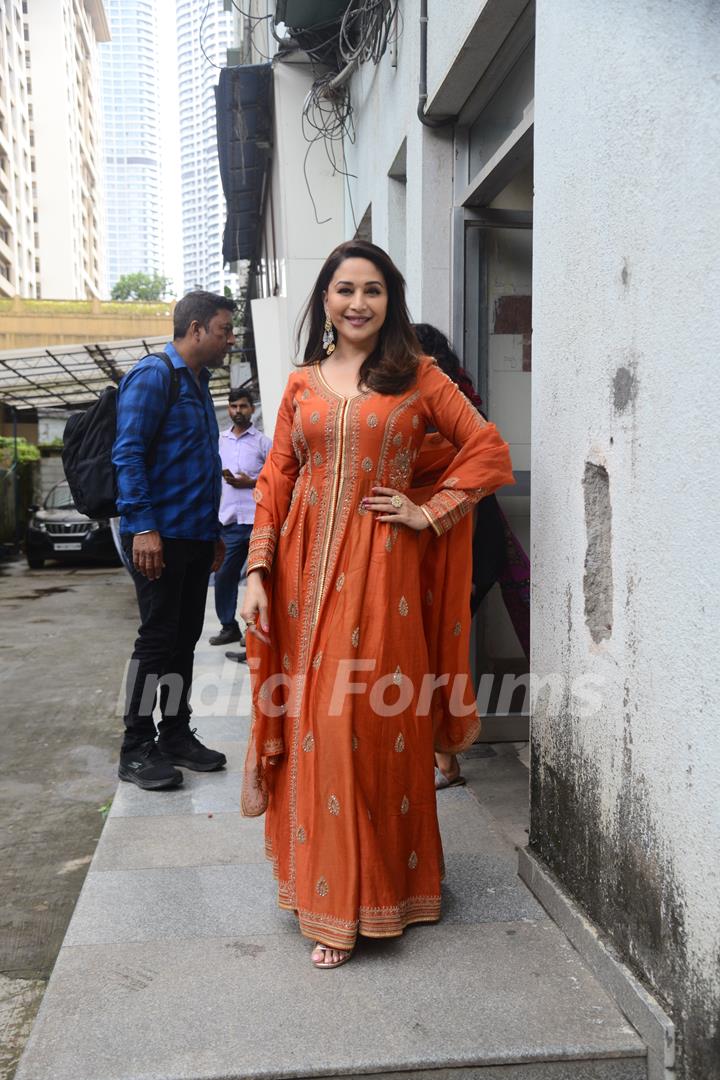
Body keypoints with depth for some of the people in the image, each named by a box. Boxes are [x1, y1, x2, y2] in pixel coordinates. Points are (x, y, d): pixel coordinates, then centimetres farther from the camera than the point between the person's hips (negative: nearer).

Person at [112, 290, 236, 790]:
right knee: (158, 638, -4)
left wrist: (214, 531, 22)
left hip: (196, 537, 9)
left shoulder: (199, 384, 18)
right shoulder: (153, 375, -9)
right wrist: (143, 526, -23)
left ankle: (176, 735, 22)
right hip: (160, 536, -9)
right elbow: (128, 454, -16)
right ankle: (137, 749, 7)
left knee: (186, 638, 12)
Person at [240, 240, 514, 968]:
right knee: (312, 724, 7)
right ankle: (323, 888, 25)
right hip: (305, 567, 3)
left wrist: (430, 512, -5)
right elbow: (274, 479, 7)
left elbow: (488, 449, 2)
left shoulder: (417, 377, 3)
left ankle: (371, 890, 17)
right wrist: (257, 572, -1)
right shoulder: (302, 383, 11)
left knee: (375, 725, 0)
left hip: (379, 566, -3)